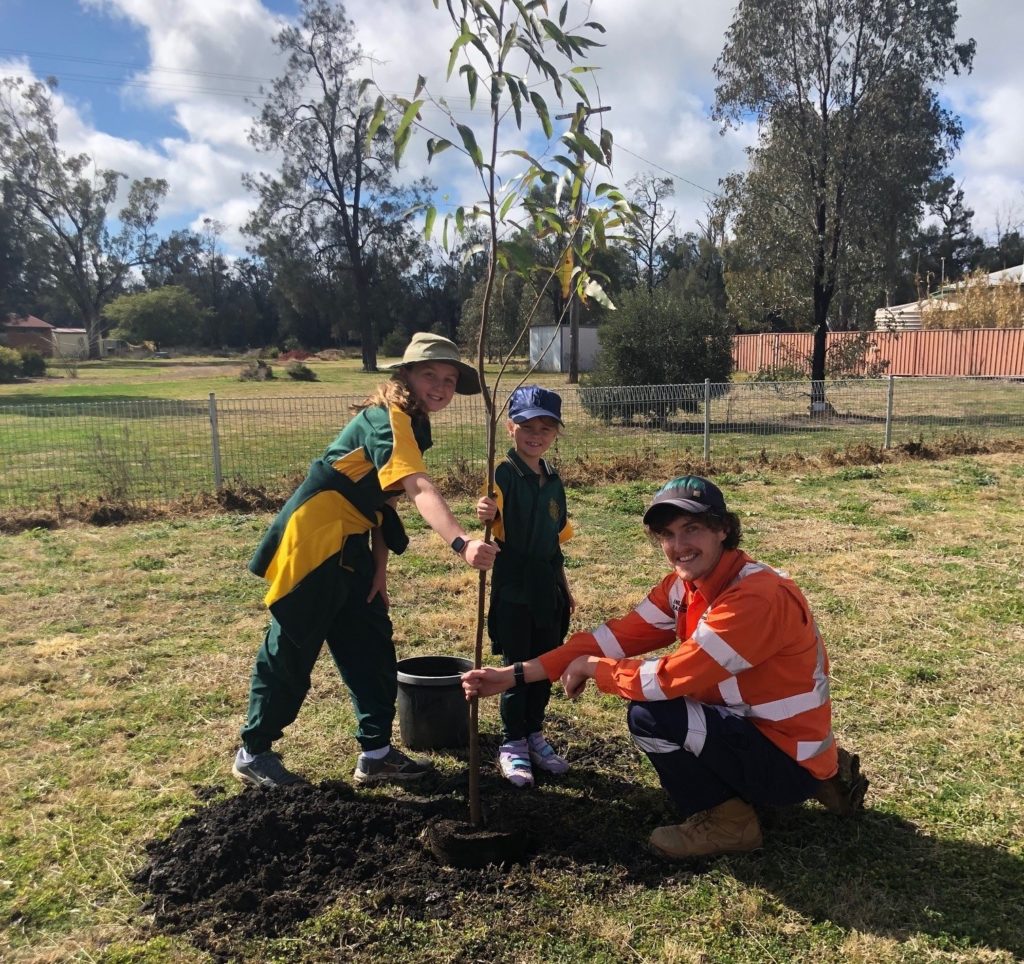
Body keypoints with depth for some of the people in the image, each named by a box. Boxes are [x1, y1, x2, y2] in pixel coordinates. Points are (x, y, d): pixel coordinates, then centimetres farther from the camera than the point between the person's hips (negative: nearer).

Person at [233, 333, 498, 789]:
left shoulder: (410, 423, 12)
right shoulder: (388, 418, -19)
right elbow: (419, 489, -36)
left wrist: (379, 568, 7)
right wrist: (461, 543, -49)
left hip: (349, 548, 10)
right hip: (314, 542, -10)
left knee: (372, 647, 11)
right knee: (290, 652, 5)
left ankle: (376, 754, 22)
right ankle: (252, 753, 24)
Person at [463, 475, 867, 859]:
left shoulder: (758, 596, -27)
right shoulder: (685, 584, -1)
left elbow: (672, 678, -28)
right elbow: (618, 636, -4)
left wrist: (590, 668, -12)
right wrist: (513, 675, -9)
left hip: (790, 760, -9)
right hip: (754, 728, 9)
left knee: (649, 715, -21)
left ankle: (725, 820, 2)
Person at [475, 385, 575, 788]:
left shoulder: (553, 481, 9)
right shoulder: (503, 474, -12)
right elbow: (495, 519, -31)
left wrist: (563, 587, 18)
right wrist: (486, 514, -54)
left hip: (547, 587, 6)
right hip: (513, 587, -6)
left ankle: (535, 736, 31)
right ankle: (513, 744, 19)